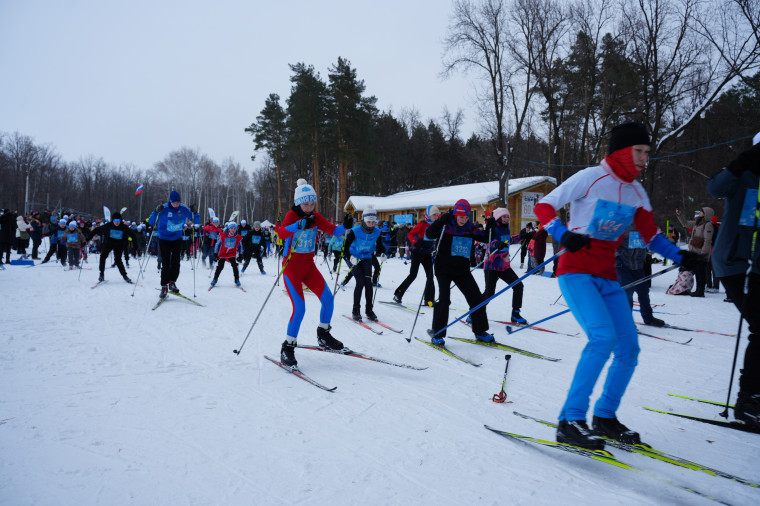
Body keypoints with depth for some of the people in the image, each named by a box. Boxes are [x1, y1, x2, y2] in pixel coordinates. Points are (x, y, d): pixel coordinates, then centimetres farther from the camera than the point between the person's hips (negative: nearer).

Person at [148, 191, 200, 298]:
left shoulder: (184, 209, -11)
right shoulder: (164, 208, -17)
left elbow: (197, 221, -5)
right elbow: (151, 222, -18)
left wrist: (194, 212, -25)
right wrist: (156, 211, -35)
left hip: (177, 238, 2)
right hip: (164, 239, -2)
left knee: (176, 262, -1)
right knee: (165, 263, -5)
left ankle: (172, 282, 18)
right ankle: (164, 286, 3)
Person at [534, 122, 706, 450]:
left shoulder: (636, 192, 12)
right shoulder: (590, 178, -8)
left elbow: (651, 236, 17)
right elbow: (543, 207, -9)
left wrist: (680, 257, 1)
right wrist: (563, 234, -26)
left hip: (608, 278, 7)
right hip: (576, 272, -7)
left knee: (629, 348, 3)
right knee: (604, 337, -25)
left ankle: (605, 416, 22)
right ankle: (570, 421, -17)